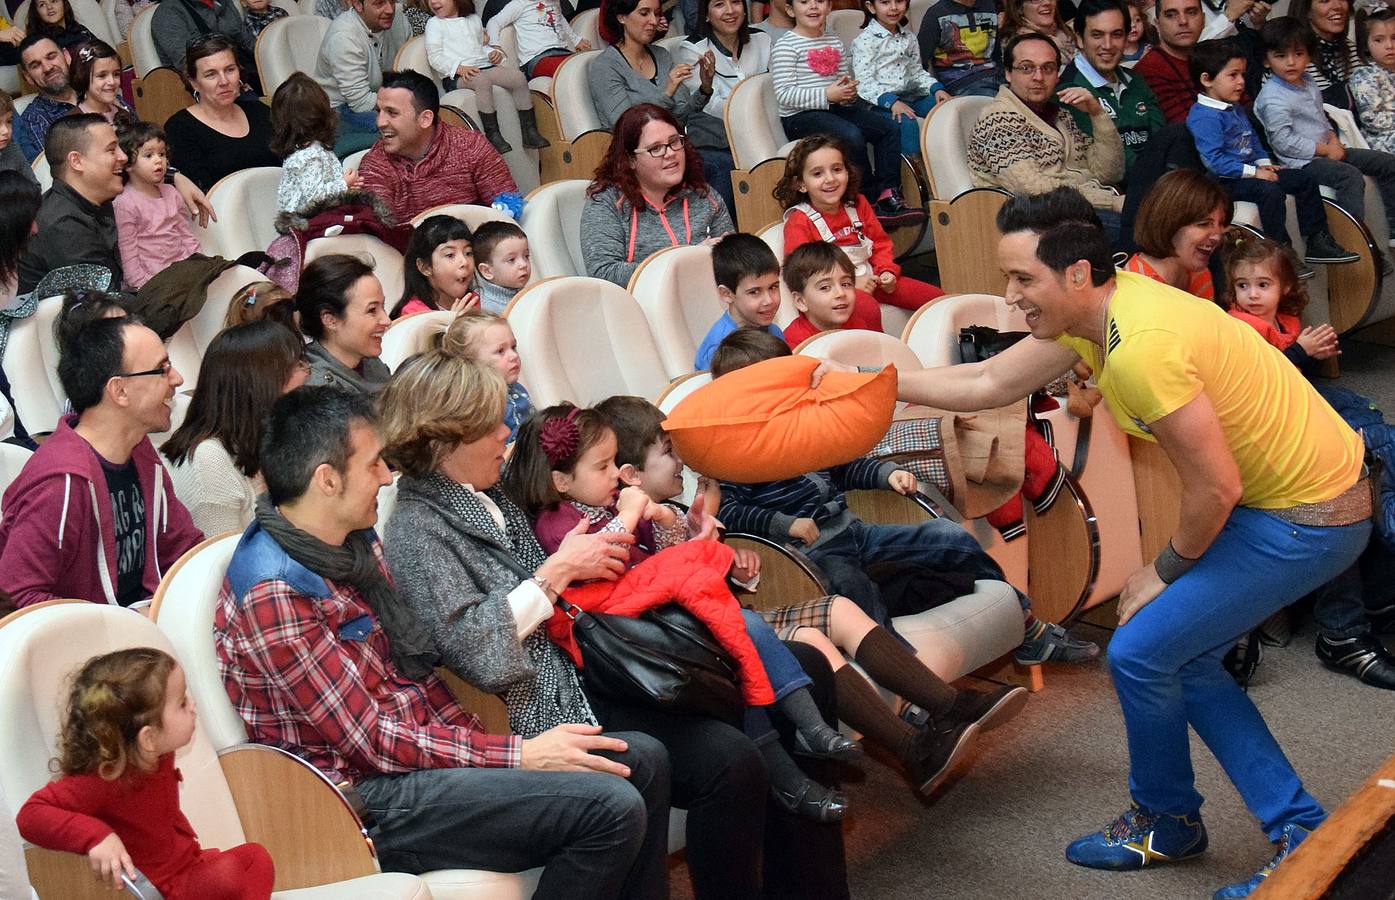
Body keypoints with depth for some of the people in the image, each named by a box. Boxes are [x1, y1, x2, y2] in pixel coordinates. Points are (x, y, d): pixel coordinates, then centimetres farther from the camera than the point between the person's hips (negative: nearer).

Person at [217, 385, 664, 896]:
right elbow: (368, 740, -20)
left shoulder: (356, 542, 8)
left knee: (643, 759, 5)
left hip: (423, 745, 10)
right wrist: (517, 756, -18)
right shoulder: (274, 593, -21)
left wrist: (477, 744, 1)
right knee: (613, 809, -21)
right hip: (367, 802, -9)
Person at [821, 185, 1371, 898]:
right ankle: (1302, 832, 19)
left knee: (1142, 649, -4)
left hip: (1307, 518, -9)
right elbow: (986, 384, 10)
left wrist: (1164, 572, -6)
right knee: (1185, 657, 13)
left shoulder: (1140, 349, -29)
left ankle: (1166, 823, 21)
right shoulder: (1098, 310, 0)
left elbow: (1215, 489, -24)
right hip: (1284, 494, 9)